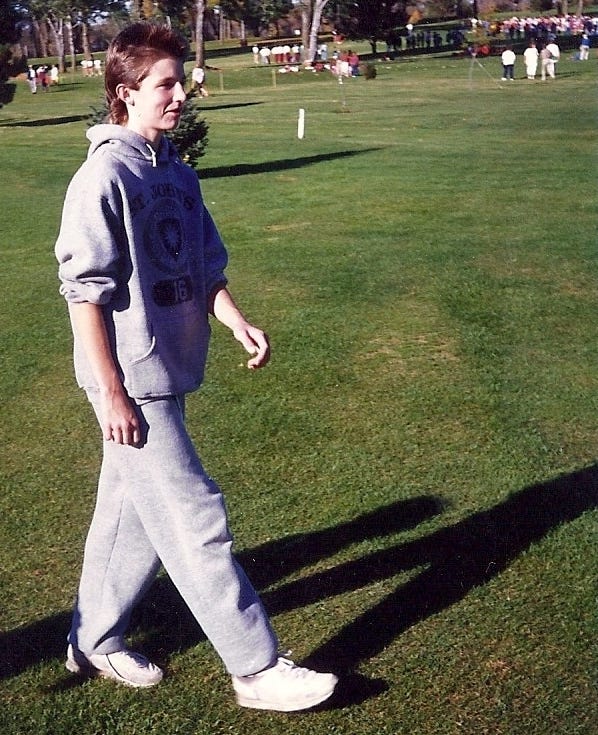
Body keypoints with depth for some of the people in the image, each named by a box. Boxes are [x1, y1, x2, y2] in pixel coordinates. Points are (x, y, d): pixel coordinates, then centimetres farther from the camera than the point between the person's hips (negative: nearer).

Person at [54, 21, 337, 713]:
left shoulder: (177, 174, 11)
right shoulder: (103, 179, -15)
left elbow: (206, 265, 15)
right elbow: (86, 293, -16)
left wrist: (237, 321, -3)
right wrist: (112, 392, -17)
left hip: (167, 375, 9)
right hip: (131, 382, -8)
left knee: (130, 514, 18)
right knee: (194, 521, -3)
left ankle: (94, 641, 36)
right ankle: (257, 669, 7)